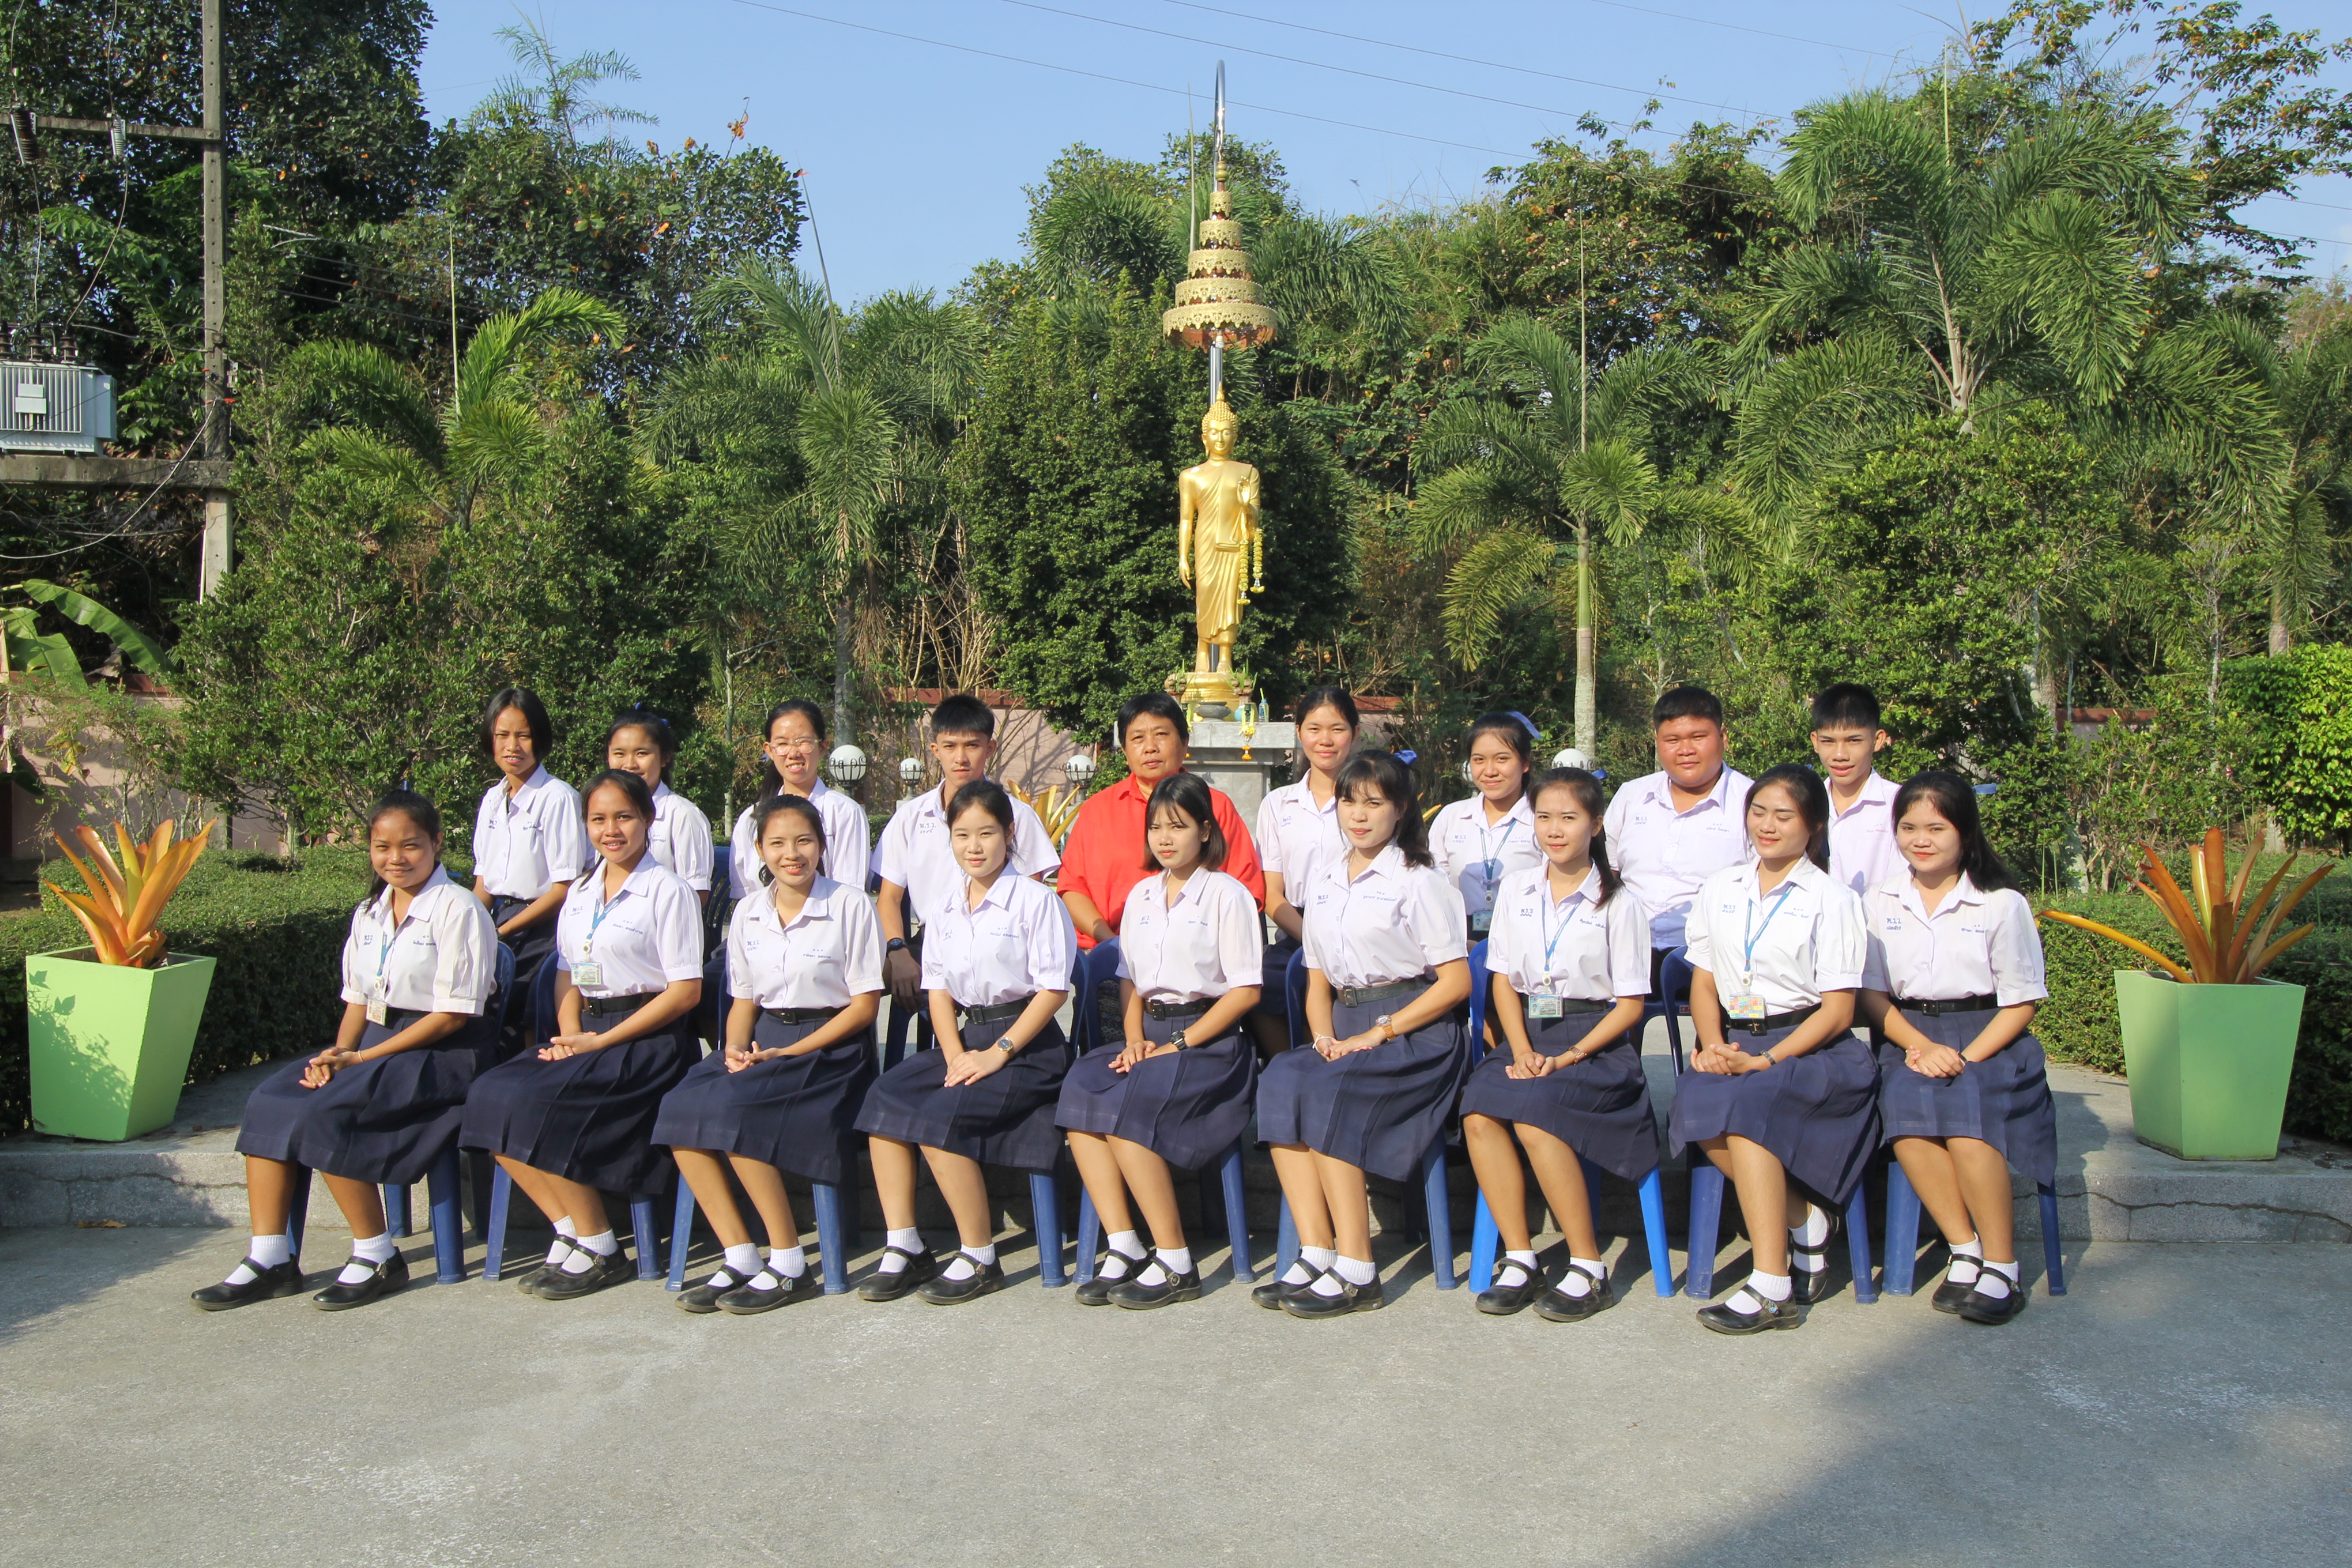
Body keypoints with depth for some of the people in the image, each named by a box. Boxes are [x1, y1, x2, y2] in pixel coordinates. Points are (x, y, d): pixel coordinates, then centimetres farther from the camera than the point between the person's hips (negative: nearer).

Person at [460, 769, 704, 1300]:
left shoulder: (667, 889, -6)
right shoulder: (581, 892, 16)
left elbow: (685, 991, -10)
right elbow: (567, 974, 19)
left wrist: (602, 1041, -14)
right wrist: (569, 1033, -2)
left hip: (646, 1039, -7)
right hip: (588, 1032, 7)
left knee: (533, 1104, -25)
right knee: (491, 1093, -16)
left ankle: (598, 1251, -10)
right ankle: (569, 1233, -7)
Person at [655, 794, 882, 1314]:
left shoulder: (850, 906, -4)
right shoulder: (747, 912, 12)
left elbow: (865, 1003, -6)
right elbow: (744, 999, 16)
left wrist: (789, 1052, -14)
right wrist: (736, 1047, -6)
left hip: (830, 1044, -5)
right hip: (765, 1038, 6)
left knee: (731, 1106, -30)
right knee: (682, 1106, -22)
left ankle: (789, 1265, -18)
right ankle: (739, 1258, -16)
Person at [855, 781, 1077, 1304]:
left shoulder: (1036, 900, -5)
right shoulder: (943, 910, 14)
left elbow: (1052, 989, -9)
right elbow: (938, 989, 12)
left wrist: (999, 1052, -15)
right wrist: (956, 1054, -5)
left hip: (1027, 1044, -6)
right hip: (966, 1039, 7)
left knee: (939, 1117, -26)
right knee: (884, 1098, -16)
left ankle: (980, 1258, -11)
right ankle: (903, 1248, -11)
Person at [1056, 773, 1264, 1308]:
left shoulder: (1227, 894, -1)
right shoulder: (1141, 896, 18)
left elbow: (1245, 990, -6)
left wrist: (1179, 1044, -12)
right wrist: (1134, 1041, 0)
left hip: (1209, 1038, -6)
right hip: (1150, 1031, 6)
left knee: (1125, 1108, -29)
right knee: (1080, 1089, -23)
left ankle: (1175, 1264, -18)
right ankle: (1124, 1249, -20)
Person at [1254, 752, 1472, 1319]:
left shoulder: (1419, 883, -1)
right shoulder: (1325, 882, 17)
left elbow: (1456, 981, -6)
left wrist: (1380, 1032, -14)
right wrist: (1324, 1035, -2)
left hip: (1414, 1032, -5)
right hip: (1348, 1027, 6)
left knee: (1328, 1093, -31)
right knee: (1281, 1080, -25)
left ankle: (1356, 1272, -23)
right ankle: (1315, 1254, -25)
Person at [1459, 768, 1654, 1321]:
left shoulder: (1619, 903, 0)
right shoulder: (1516, 888, 12)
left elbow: (1630, 1003, -1)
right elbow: (1503, 977, 11)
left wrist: (1571, 1056, -14)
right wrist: (1521, 1049, -6)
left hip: (1596, 1041, -4)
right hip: (1528, 1034, 4)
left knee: (1532, 1115, -32)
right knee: (1477, 1110, -27)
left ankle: (1589, 1269, -16)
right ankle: (1519, 1260, -15)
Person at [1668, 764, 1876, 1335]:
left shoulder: (1833, 899, 1)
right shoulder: (1719, 889, 15)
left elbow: (1839, 1009, -4)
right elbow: (1703, 983, 13)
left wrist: (1765, 1061, -16)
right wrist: (1713, 1046, -8)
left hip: (1811, 1050, -4)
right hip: (1735, 1044, 4)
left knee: (1745, 1103, -34)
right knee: (1694, 1103, -30)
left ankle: (1771, 1289, -30)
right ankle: (1804, 1221, -10)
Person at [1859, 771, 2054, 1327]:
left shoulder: (2002, 904, 0)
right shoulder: (1879, 903, 8)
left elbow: (2020, 1004, 0)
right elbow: (1873, 995, 7)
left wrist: (1965, 1058, -14)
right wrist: (1922, 1047, -11)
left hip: (1987, 1039, -2)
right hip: (1910, 1037, 2)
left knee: (1966, 1116, -32)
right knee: (1905, 1109, -31)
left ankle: (2001, 1267, -18)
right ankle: (1965, 1250, -18)